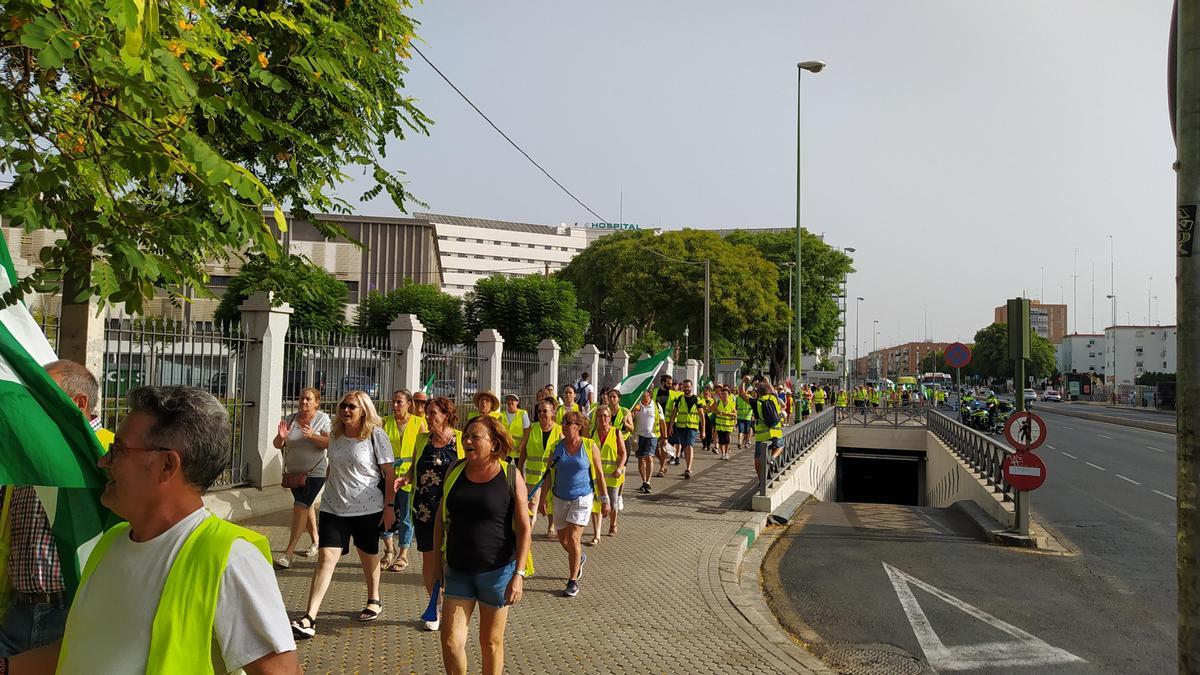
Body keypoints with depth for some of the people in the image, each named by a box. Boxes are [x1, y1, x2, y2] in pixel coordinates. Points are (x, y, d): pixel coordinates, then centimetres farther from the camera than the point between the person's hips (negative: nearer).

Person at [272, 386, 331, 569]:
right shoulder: (290, 419, 3)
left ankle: (288, 553, -17)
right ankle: (315, 540, 39)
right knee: (307, 506, 19)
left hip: (315, 472, -5)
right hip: (294, 472, 5)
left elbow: (330, 443, -17)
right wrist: (281, 436, -18)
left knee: (300, 506, -15)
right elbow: (277, 445, 4)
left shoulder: (323, 419, -7)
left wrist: (313, 436, -31)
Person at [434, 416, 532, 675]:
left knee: (491, 641, 11)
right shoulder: (455, 471, 1)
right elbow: (441, 517, 12)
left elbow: (525, 527, -9)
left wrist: (519, 574, -14)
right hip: (457, 570, 3)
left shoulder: (511, 476, -10)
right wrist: (438, 559, 11)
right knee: (450, 642, 0)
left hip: (497, 570, -3)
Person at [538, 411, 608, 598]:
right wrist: (542, 498, 3)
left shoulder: (589, 446, -7)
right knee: (563, 539, 11)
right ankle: (579, 558, 44)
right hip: (560, 499, 4)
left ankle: (573, 581, 3)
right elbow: (549, 474, 6)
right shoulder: (557, 447, 1)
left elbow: (599, 475, -2)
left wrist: (605, 500, -2)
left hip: (582, 498, -4)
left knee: (573, 539, -10)